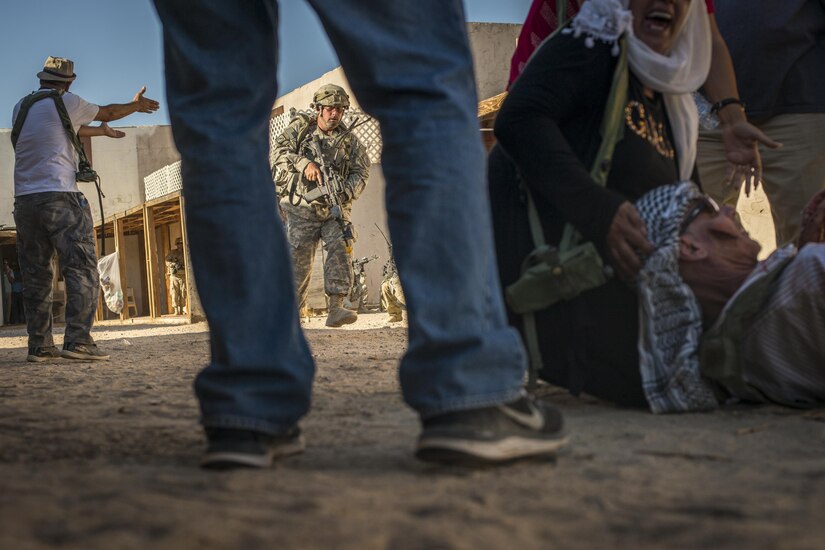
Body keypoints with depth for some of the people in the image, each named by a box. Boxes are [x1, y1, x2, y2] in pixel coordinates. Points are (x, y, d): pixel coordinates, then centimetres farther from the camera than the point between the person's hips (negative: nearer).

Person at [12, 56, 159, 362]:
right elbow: (108, 112, 18)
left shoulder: (20, 108, 18)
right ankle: (78, 340, -17)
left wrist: (102, 132, 42)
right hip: (59, 196, -6)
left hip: (25, 199, 6)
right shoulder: (66, 103, 2)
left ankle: (39, 345, 7)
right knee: (81, 268, -6)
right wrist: (136, 105, 37)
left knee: (35, 276, 8)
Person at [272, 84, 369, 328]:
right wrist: (304, 163, -23)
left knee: (340, 249, -19)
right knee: (298, 260, -2)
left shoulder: (349, 140, 7)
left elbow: (361, 172, 5)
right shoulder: (299, 129, 4)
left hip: (335, 210, 1)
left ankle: (336, 309, -26)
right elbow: (281, 152, -7)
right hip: (302, 209, -1)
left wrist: (345, 192, -14)